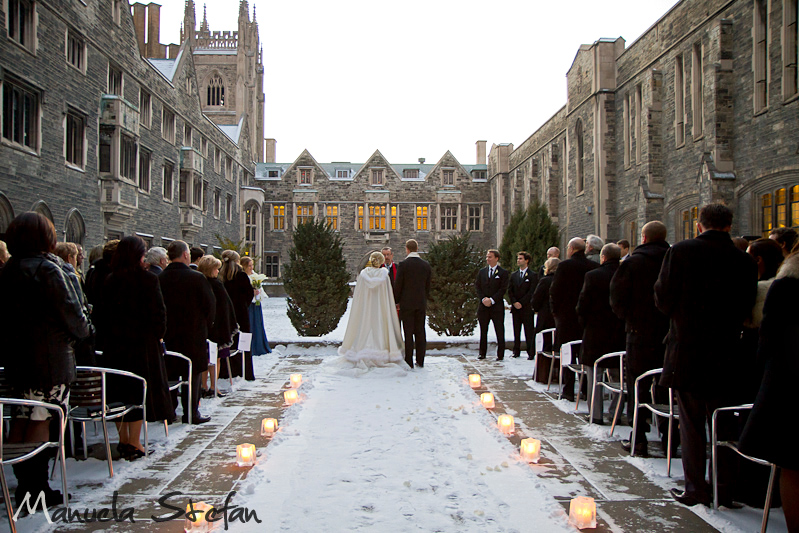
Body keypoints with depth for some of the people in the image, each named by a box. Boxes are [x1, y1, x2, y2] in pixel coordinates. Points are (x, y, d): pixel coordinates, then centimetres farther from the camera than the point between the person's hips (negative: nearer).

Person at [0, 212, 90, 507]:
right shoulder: (47, 269, -15)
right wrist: (83, 330, 5)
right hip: (49, 360, -8)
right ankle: (35, 488, 4)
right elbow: (71, 314, -14)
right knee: (41, 422, -2)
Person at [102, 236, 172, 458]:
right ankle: (134, 444, 4)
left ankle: (123, 441, 22)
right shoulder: (148, 279, -11)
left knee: (119, 390, 13)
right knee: (140, 389, 2)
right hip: (143, 342, -4)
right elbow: (158, 312, -11)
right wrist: (158, 334, 3)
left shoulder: (110, 281, 2)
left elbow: (105, 310, 5)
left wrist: (114, 334, 12)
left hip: (116, 343, 5)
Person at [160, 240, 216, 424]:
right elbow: (210, 304, -8)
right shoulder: (196, 278, -14)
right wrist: (206, 327, 7)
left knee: (169, 374, 14)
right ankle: (191, 413, 9)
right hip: (193, 335, -4)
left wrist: (162, 329, 13)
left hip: (167, 335, 4)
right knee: (192, 375, 5)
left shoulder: (159, 279, -3)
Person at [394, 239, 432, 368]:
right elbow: (428, 286, 11)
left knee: (408, 333, -1)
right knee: (420, 332, 8)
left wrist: (395, 301, 6)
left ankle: (409, 362, 1)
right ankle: (420, 361, 12)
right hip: (421, 304, 4)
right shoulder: (426, 265, 5)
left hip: (407, 303, -4)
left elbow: (397, 286, -6)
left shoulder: (403, 265, -9)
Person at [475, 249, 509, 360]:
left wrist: (492, 300, -14)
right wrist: (483, 299, -6)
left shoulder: (503, 272, 0)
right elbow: (477, 286, 9)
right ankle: (482, 353, 16)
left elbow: (503, 289, -7)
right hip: (483, 305, 4)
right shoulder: (482, 271, 12)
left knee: (499, 332, -1)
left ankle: (500, 354, 4)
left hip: (497, 306, -4)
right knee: (483, 331, 8)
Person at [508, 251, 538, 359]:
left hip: (527, 307, -4)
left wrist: (521, 303, -12)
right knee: (516, 331, 7)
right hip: (515, 307, 4)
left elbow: (532, 292, -7)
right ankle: (516, 351, 13)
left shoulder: (533, 275, 0)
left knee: (529, 332, -4)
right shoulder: (513, 275, 14)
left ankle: (531, 353, 0)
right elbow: (509, 290, 9)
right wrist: (514, 302, -6)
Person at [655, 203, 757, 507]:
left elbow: (663, 299, -6)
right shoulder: (745, 261, -2)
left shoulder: (681, 252, -8)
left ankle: (696, 488, 11)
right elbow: (746, 309, 2)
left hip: (687, 349, -2)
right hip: (726, 354, 3)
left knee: (691, 423, 7)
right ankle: (725, 489, 19)